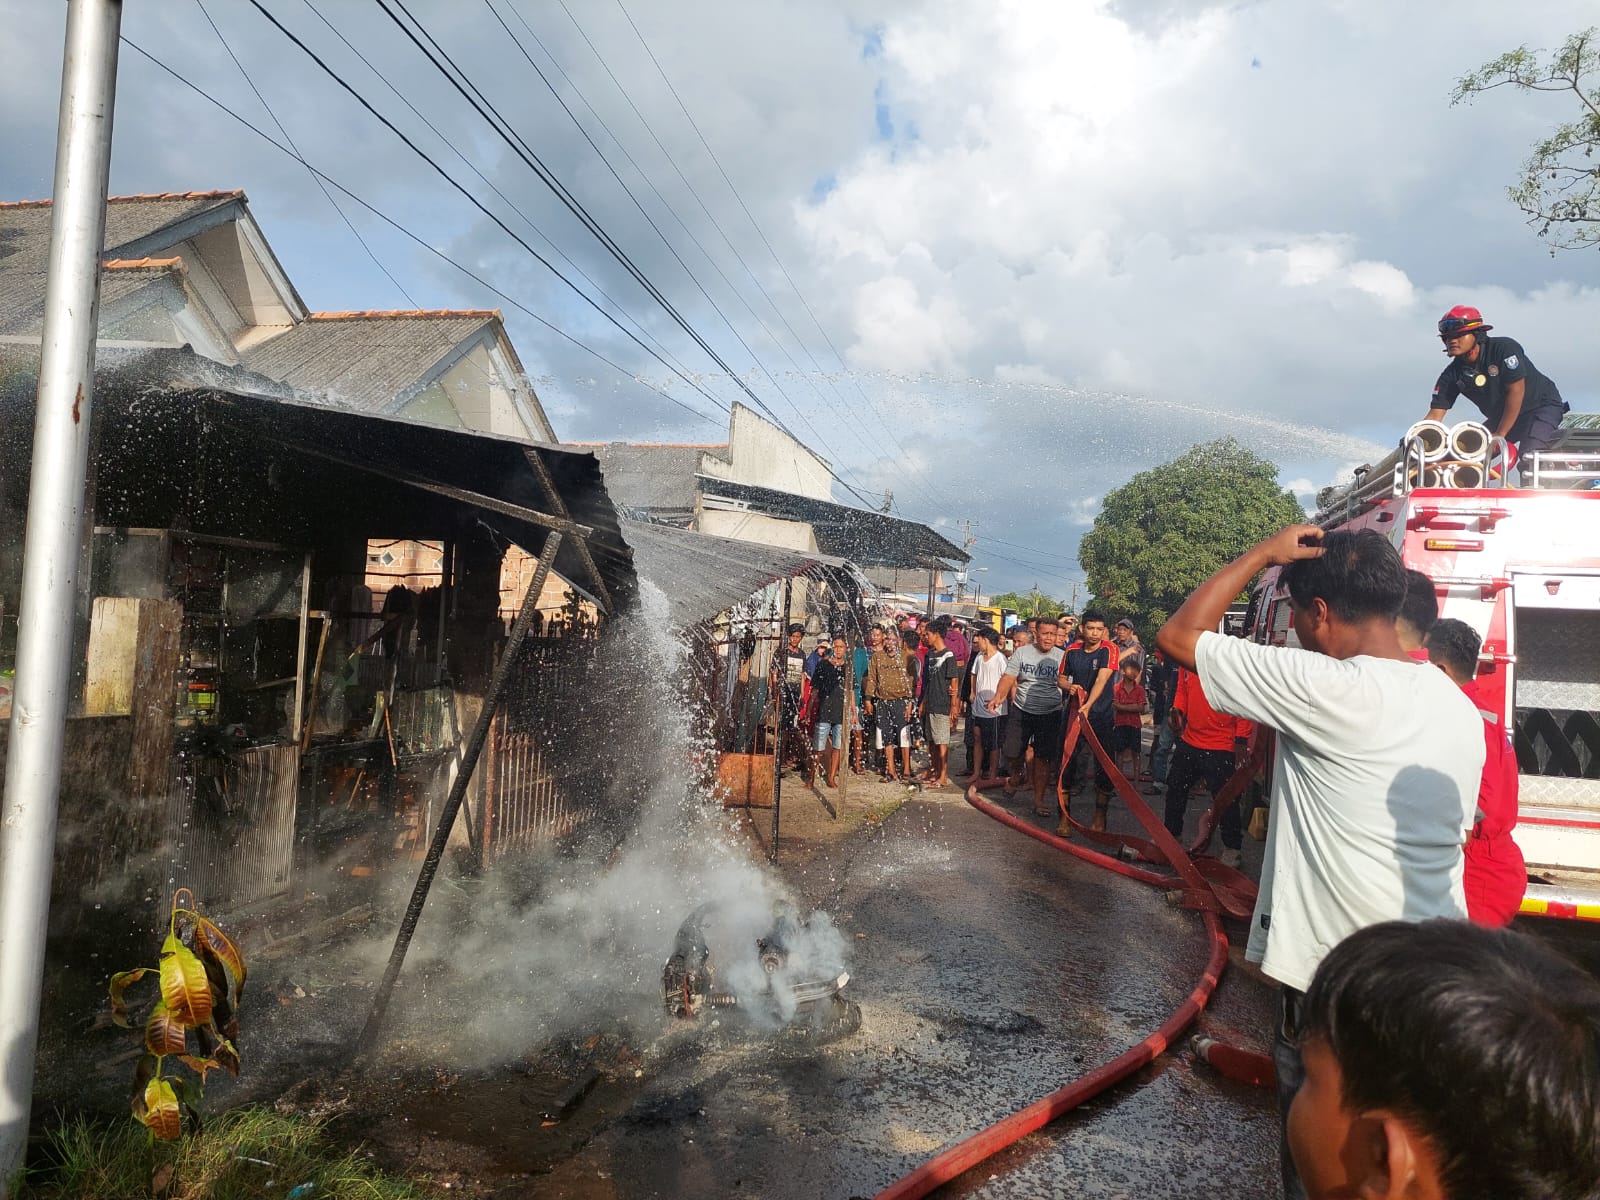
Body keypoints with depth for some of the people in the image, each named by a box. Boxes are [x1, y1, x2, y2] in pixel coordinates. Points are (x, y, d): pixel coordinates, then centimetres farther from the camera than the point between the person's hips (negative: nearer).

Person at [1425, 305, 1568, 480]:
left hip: (1542, 405, -6)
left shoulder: (1504, 348, -22)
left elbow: (1516, 391, -25)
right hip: (1501, 418, 6)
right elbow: (1435, 415, -11)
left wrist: (1500, 435, -28)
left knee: (1529, 461, -28)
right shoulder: (1451, 375, -8)